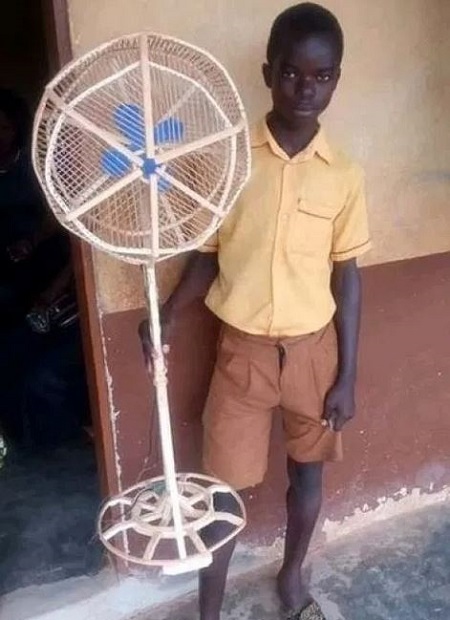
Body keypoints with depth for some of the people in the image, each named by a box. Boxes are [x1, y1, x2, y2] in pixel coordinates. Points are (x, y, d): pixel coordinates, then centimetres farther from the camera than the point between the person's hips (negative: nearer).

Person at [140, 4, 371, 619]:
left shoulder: (344, 175, -5)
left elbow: (347, 277, -2)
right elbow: (207, 257, 0)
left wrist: (347, 376, -2)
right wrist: (165, 317, -15)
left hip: (314, 349, 2)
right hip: (243, 350, -1)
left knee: (308, 469, 19)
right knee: (225, 485, 8)